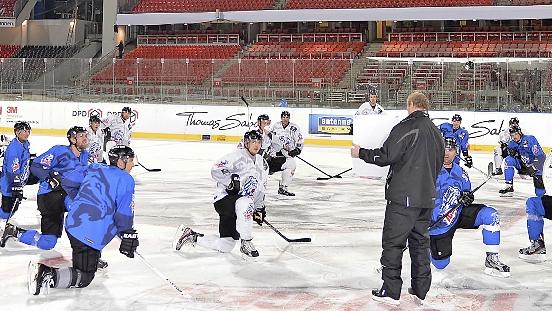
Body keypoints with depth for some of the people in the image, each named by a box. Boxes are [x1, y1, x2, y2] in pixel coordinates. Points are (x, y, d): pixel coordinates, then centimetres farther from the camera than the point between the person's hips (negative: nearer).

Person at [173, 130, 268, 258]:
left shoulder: (262, 164, 15)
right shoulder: (237, 156, -11)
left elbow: (260, 189, 25)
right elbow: (216, 170, -20)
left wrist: (260, 208, 18)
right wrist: (231, 181, -29)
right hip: (224, 199, -7)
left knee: (225, 247, 0)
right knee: (245, 203, -42)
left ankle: (192, 236, 19)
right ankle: (246, 244, -27)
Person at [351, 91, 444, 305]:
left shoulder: (407, 126, -12)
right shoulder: (435, 132, 13)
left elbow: (385, 156, -15)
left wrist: (361, 153, -1)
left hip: (403, 196, -7)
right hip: (426, 198, 8)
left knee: (393, 241, 0)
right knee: (420, 241, 15)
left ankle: (390, 291, 2)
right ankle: (421, 289, 20)